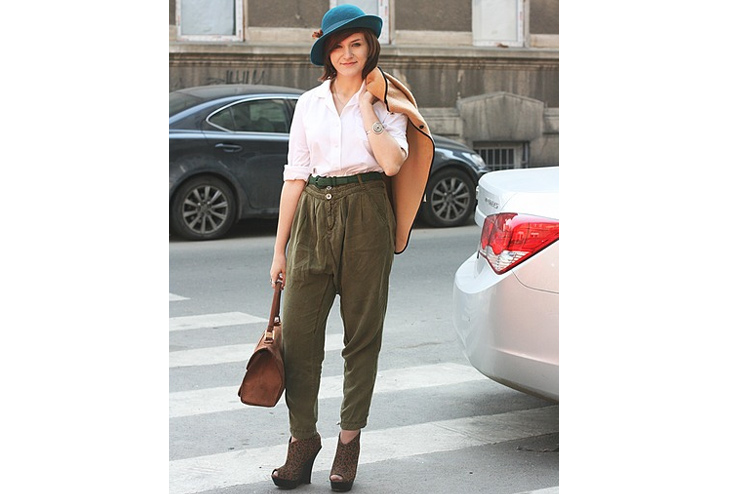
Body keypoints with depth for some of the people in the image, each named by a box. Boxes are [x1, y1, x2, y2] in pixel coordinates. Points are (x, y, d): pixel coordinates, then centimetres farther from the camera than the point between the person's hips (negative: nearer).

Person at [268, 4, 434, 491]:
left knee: (363, 332, 3)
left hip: (365, 216, -2)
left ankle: (350, 440, 13)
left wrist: (366, 106, -8)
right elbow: (295, 175, 11)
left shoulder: (387, 102, 4)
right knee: (299, 329, -3)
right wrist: (280, 247, 8)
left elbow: (393, 162, -14)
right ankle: (303, 438, 8)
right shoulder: (310, 103, 11)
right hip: (313, 216, 2)